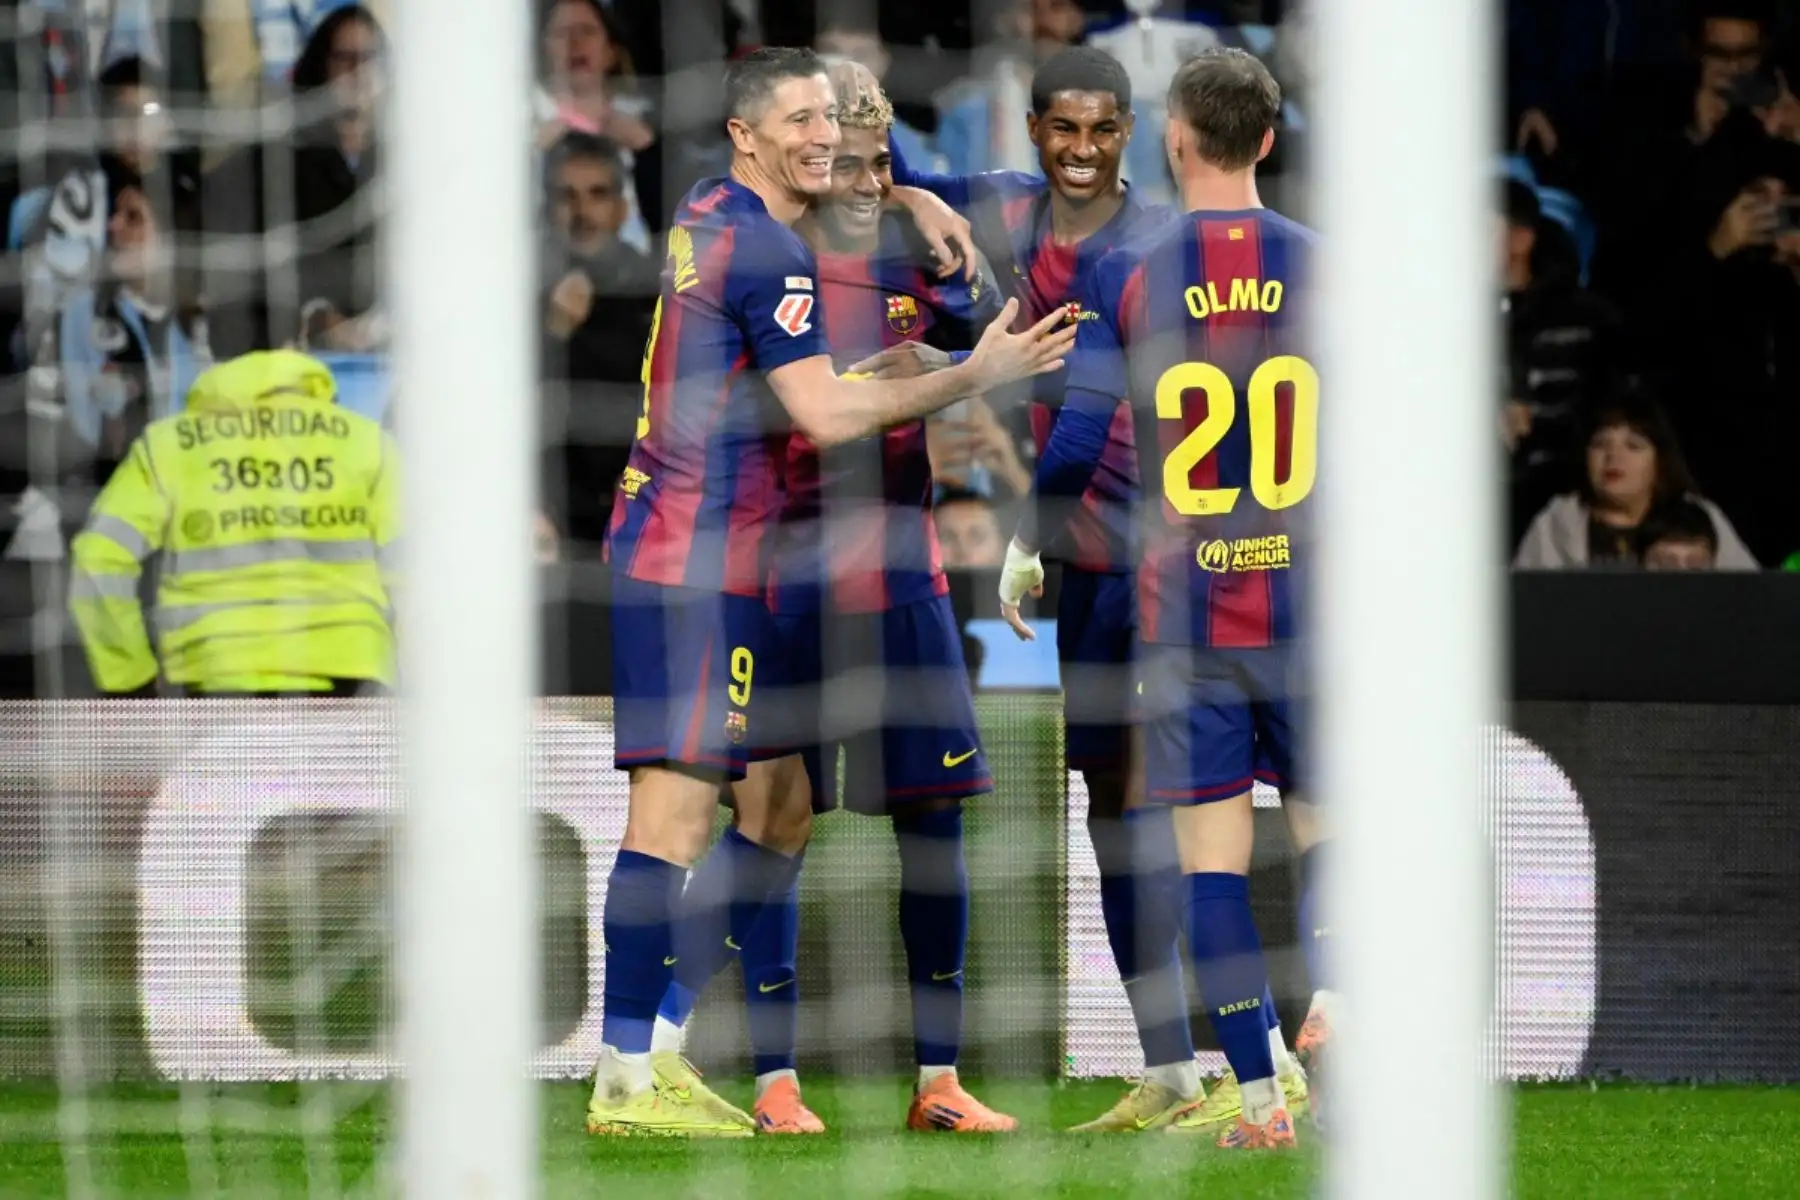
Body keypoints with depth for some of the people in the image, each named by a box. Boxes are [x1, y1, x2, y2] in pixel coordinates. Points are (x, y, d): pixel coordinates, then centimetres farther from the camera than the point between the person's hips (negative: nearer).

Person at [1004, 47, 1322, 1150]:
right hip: (1312, 604, 1)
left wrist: (1024, 553, 10)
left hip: (1184, 612, -1)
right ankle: (1332, 991, -15)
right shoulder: (1325, 267, -1)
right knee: (1329, 823, 12)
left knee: (1213, 853, 2)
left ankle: (1259, 1096, -2)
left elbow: (1075, 446, -7)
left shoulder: (1126, 278, -4)